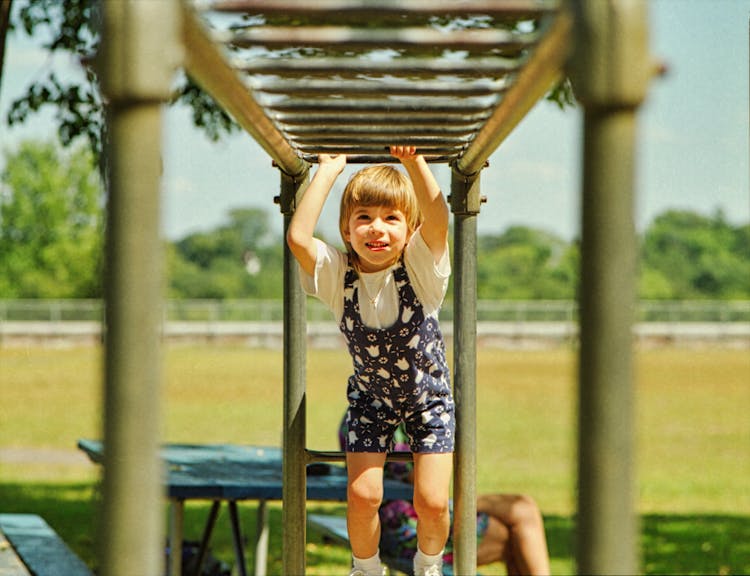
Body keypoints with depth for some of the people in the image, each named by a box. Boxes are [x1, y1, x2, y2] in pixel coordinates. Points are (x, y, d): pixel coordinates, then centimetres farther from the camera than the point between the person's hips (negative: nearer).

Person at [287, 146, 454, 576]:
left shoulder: (419, 267, -22)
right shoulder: (338, 274, -19)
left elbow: (438, 220, -42)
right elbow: (298, 237, -37)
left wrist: (414, 161, -46)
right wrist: (329, 170, -31)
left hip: (430, 398, -1)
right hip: (370, 399, 1)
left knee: (432, 501, -7)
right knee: (362, 494, -10)